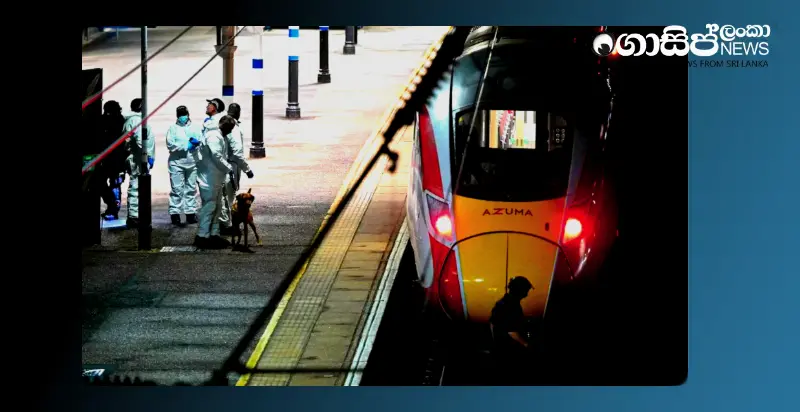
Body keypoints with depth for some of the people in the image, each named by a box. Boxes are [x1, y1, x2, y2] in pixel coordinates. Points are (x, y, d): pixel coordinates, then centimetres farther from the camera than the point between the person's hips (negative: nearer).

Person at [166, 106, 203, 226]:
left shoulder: (194, 129, 13)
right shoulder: (173, 128, 4)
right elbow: (170, 145, -8)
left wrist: (196, 142, -18)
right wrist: (187, 146, -10)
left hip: (192, 162, 3)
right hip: (176, 163, -3)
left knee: (191, 189, 9)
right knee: (177, 189, -6)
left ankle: (190, 213, 16)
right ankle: (175, 214, -4)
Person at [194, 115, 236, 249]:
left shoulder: (219, 136, 15)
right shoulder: (214, 136, -19)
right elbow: (217, 157, -25)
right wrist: (229, 168, -17)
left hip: (216, 179, 11)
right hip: (209, 179, -11)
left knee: (217, 206, 16)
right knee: (209, 206, -7)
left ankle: (214, 234, 23)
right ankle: (202, 236, -4)